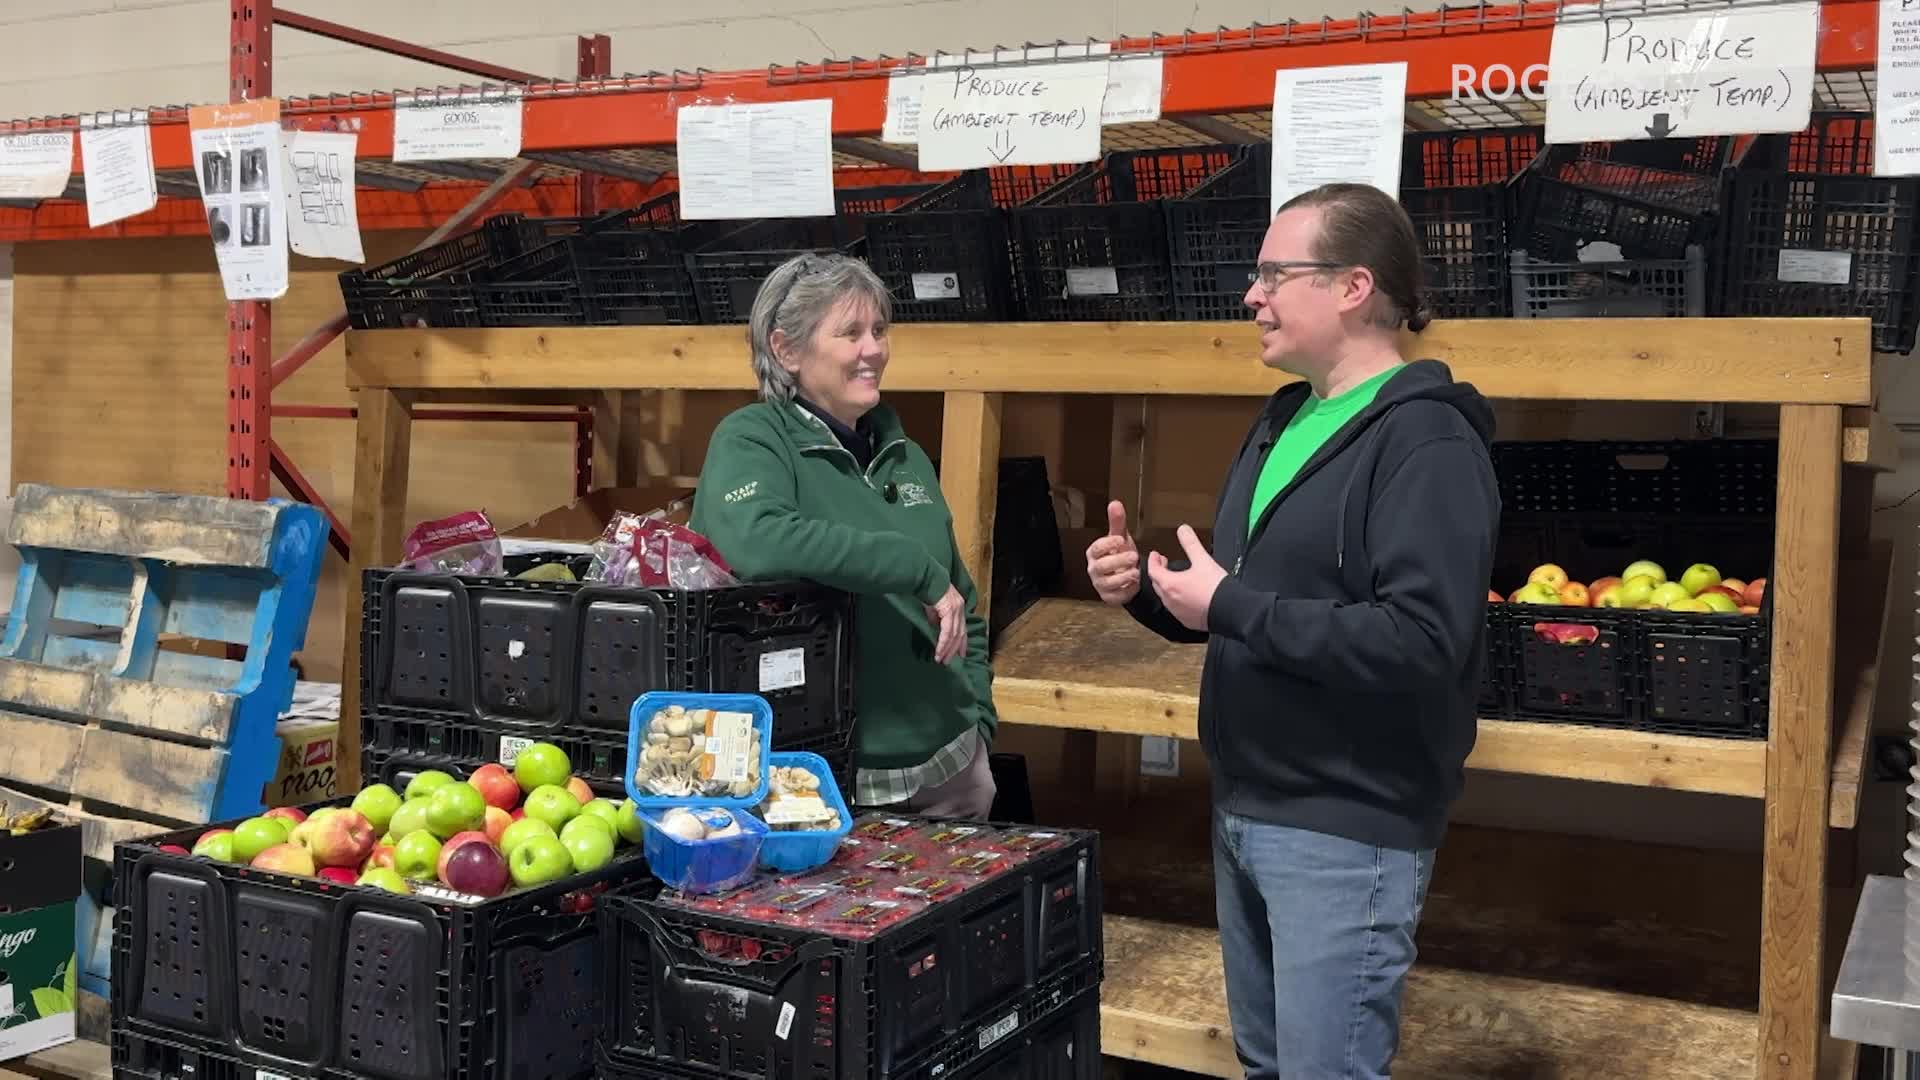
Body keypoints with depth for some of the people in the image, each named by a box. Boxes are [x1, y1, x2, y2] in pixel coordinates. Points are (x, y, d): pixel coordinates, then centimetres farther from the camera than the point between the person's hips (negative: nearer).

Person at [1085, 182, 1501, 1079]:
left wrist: (1227, 608, -23)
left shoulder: (1428, 441, -17)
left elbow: (1422, 642, -29)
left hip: (1346, 830, -9)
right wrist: (1145, 589, 0)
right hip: (1245, 809, 9)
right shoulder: (1283, 421, 12)